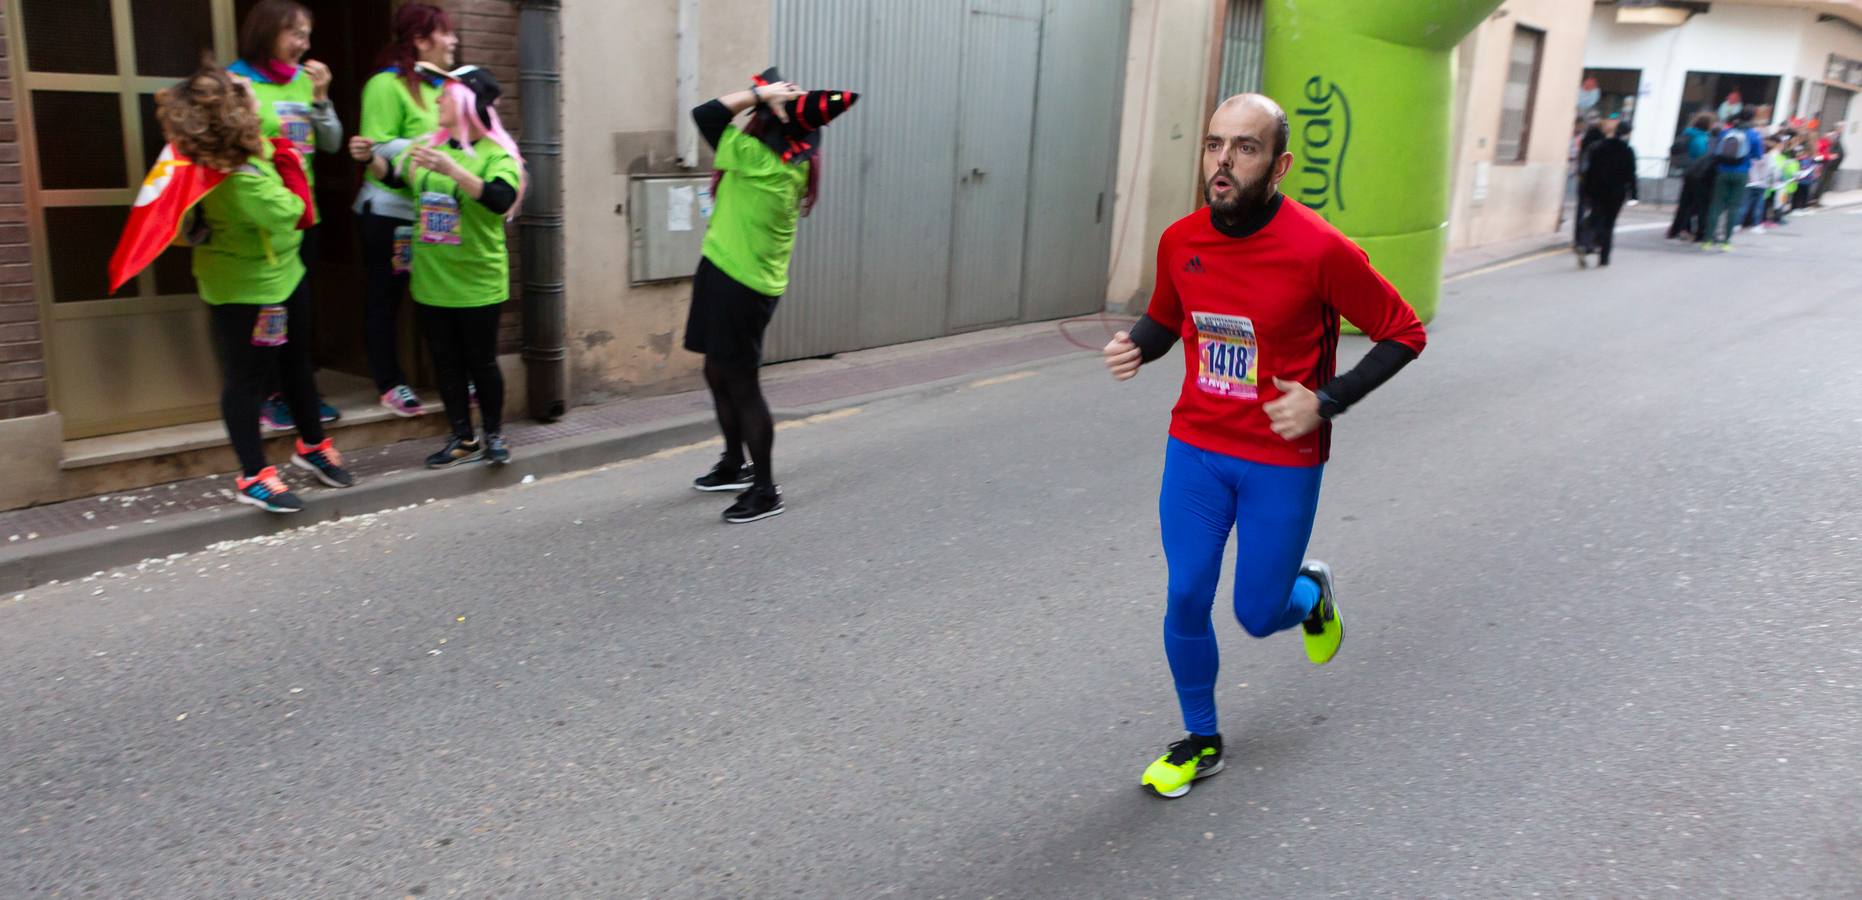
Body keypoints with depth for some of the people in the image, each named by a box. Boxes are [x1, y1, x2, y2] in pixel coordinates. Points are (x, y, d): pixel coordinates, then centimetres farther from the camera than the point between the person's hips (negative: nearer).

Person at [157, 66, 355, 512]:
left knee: (296, 363, 22)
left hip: (281, 275, 10)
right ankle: (253, 477, 14)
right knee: (246, 379, 3)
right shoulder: (239, 177, -32)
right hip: (246, 291, -10)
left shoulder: (249, 149, -4)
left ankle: (312, 445, 40)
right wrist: (288, 161, -15)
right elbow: (292, 213, -25)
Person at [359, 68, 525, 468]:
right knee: (445, 361, 10)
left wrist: (452, 169, -38)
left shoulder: (495, 153, -10)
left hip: (477, 281, -5)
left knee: (481, 361, 4)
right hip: (431, 280, 6)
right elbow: (395, 178, 24)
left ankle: (494, 435, 22)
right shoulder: (428, 146, 7)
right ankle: (463, 439, 21)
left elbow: (500, 198, -29)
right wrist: (371, 158, 4)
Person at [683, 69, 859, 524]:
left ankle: (765, 491, 5)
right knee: (718, 373, 20)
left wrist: (760, 94, -11)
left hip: (735, 283, -9)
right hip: (749, 282, 9)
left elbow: (706, 114, -16)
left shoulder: (759, 160, -20)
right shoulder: (795, 164, 3)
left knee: (741, 384, -3)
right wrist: (767, 97, 3)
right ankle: (735, 466, 34)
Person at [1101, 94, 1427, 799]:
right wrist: (1136, 346, -7)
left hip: (1283, 462, -3)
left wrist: (1326, 401, -19)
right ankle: (1201, 740, 26)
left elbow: (1404, 333, -7)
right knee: (1185, 601, 3)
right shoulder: (1180, 241, -4)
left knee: (1259, 614, 6)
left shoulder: (1320, 251, -18)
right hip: (1195, 449, 4)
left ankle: (1313, 593, 45)